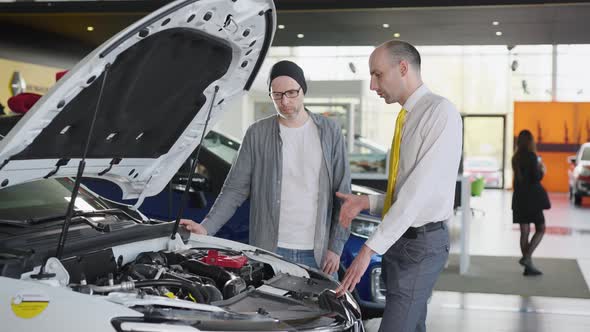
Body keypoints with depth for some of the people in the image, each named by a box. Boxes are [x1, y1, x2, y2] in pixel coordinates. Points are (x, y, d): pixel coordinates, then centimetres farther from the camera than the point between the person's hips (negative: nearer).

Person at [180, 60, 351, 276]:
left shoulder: (329, 132, 4)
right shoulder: (257, 134, 2)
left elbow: (343, 192, 4)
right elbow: (235, 189, 1)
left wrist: (336, 246, -2)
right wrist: (207, 227, -13)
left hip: (318, 252, 1)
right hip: (270, 250, -1)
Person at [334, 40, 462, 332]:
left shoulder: (440, 112, -14)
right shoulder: (406, 118, 14)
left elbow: (419, 191, -22)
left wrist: (370, 249, -23)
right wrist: (367, 202, -1)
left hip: (421, 243, -9)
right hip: (399, 240, 9)